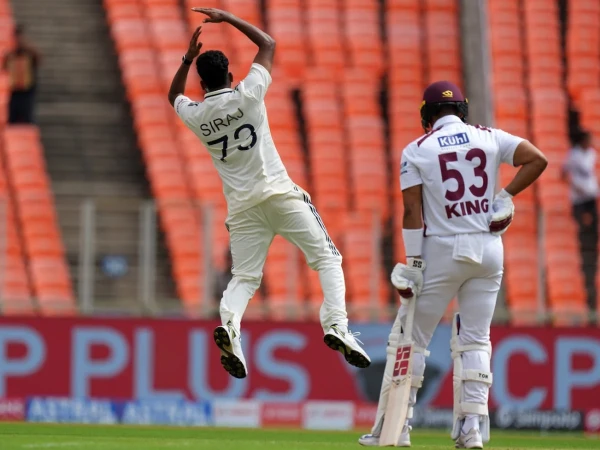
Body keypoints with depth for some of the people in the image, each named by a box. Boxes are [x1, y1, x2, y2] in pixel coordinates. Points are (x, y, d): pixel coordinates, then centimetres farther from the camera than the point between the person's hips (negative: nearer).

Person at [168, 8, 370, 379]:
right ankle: (337, 325, -18)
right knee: (327, 259, 1)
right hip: (281, 194, -3)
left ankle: (229, 323, -23)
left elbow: (174, 96, 31)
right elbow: (268, 44, 13)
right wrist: (229, 19, 17)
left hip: (242, 206, 3)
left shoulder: (195, 115, 4)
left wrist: (188, 59, 26)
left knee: (244, 277, 7)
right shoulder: (247, 95, -2)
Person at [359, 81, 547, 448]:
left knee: (410, 337, 5)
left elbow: (413, 210, -8)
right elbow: (537, 160, -5)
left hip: (442, 251, -3)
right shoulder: (489, 138, 5)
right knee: (475, 339, 11)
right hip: (488, 250, 3)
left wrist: (413, 265, -9)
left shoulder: (417, 150, -1)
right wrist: (505, 198, 0)